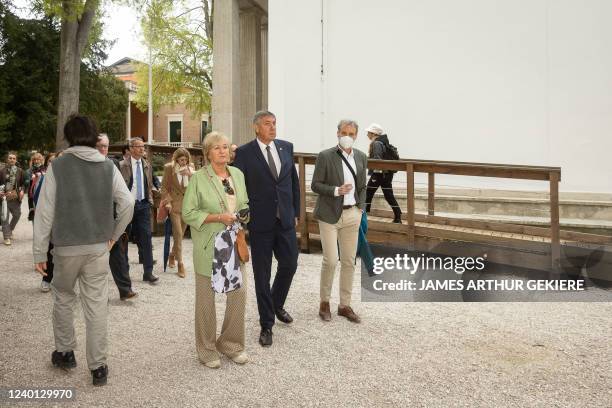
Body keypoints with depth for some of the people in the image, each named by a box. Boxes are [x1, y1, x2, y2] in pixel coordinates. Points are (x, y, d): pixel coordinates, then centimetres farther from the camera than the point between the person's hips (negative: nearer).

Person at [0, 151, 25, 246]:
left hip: (16, 197, 3)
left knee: (17, 214, 13)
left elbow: (23, 183, 7)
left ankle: (9, 230, 38)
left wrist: (22, 191, -10)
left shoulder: (20, 171, 4)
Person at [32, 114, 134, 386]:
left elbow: (45, 212, -5)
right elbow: (128, 203, -2)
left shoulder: (58, 166, -5)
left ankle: (65, 352, 32)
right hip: (99, 247, 1)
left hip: (66, 247, -1)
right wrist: (113, 235, 9)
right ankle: (98, 367, 12)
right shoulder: (108, 166, 1)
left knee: (63, 298, 21)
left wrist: (39, 252, 1)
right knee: (97, 305, 6)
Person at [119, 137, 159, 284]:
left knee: (146, 238, -3)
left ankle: (148, 272, -1)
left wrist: (150, 200, 10)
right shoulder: (122, 165, -4)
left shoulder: (147, 166, 11)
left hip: (143, 205, 3)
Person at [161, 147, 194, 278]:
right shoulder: (169, 167, -2)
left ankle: (172, 255, 34)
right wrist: (167, 201, -9)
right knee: (178, 234, -6)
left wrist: (189, 173, -12)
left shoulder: (191, 167, 6)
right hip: (175, 203, -3)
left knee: (181, 233, 12)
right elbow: (164, 186, 1)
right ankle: (180, 263, 1)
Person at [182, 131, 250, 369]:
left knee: (239, 292, 4)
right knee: (206, 297, 6)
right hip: (208, 245, -5)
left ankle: (231, 343, 24)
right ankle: (207, 349, 24)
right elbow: (188, 213, -11)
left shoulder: (238, 174, 8)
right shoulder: (199, 178, -8)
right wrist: (219, 217, -18)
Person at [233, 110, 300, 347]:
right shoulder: (244, 153, -6)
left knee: (289, 264, 10)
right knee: (262, 274, 6)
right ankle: (266, 325, 21)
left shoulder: (286, 147, 7)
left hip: (285, 220, 4)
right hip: (260, 222, -4)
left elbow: (294, 181, 12)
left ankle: (277, 304, 40)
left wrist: (296, 212, 11)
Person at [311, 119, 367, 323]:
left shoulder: (361, 157, 8)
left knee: (349, 262, 8)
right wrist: (336, 190, -19)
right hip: (330, 215, -5)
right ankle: (324, 302, 16)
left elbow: (362, 186, 15)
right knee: (330, 260, -6)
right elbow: (315, 185, -6)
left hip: (352, 215, 5)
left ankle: (345, 305, 21)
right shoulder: (325, 156, -7)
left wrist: (361, 208, 5)